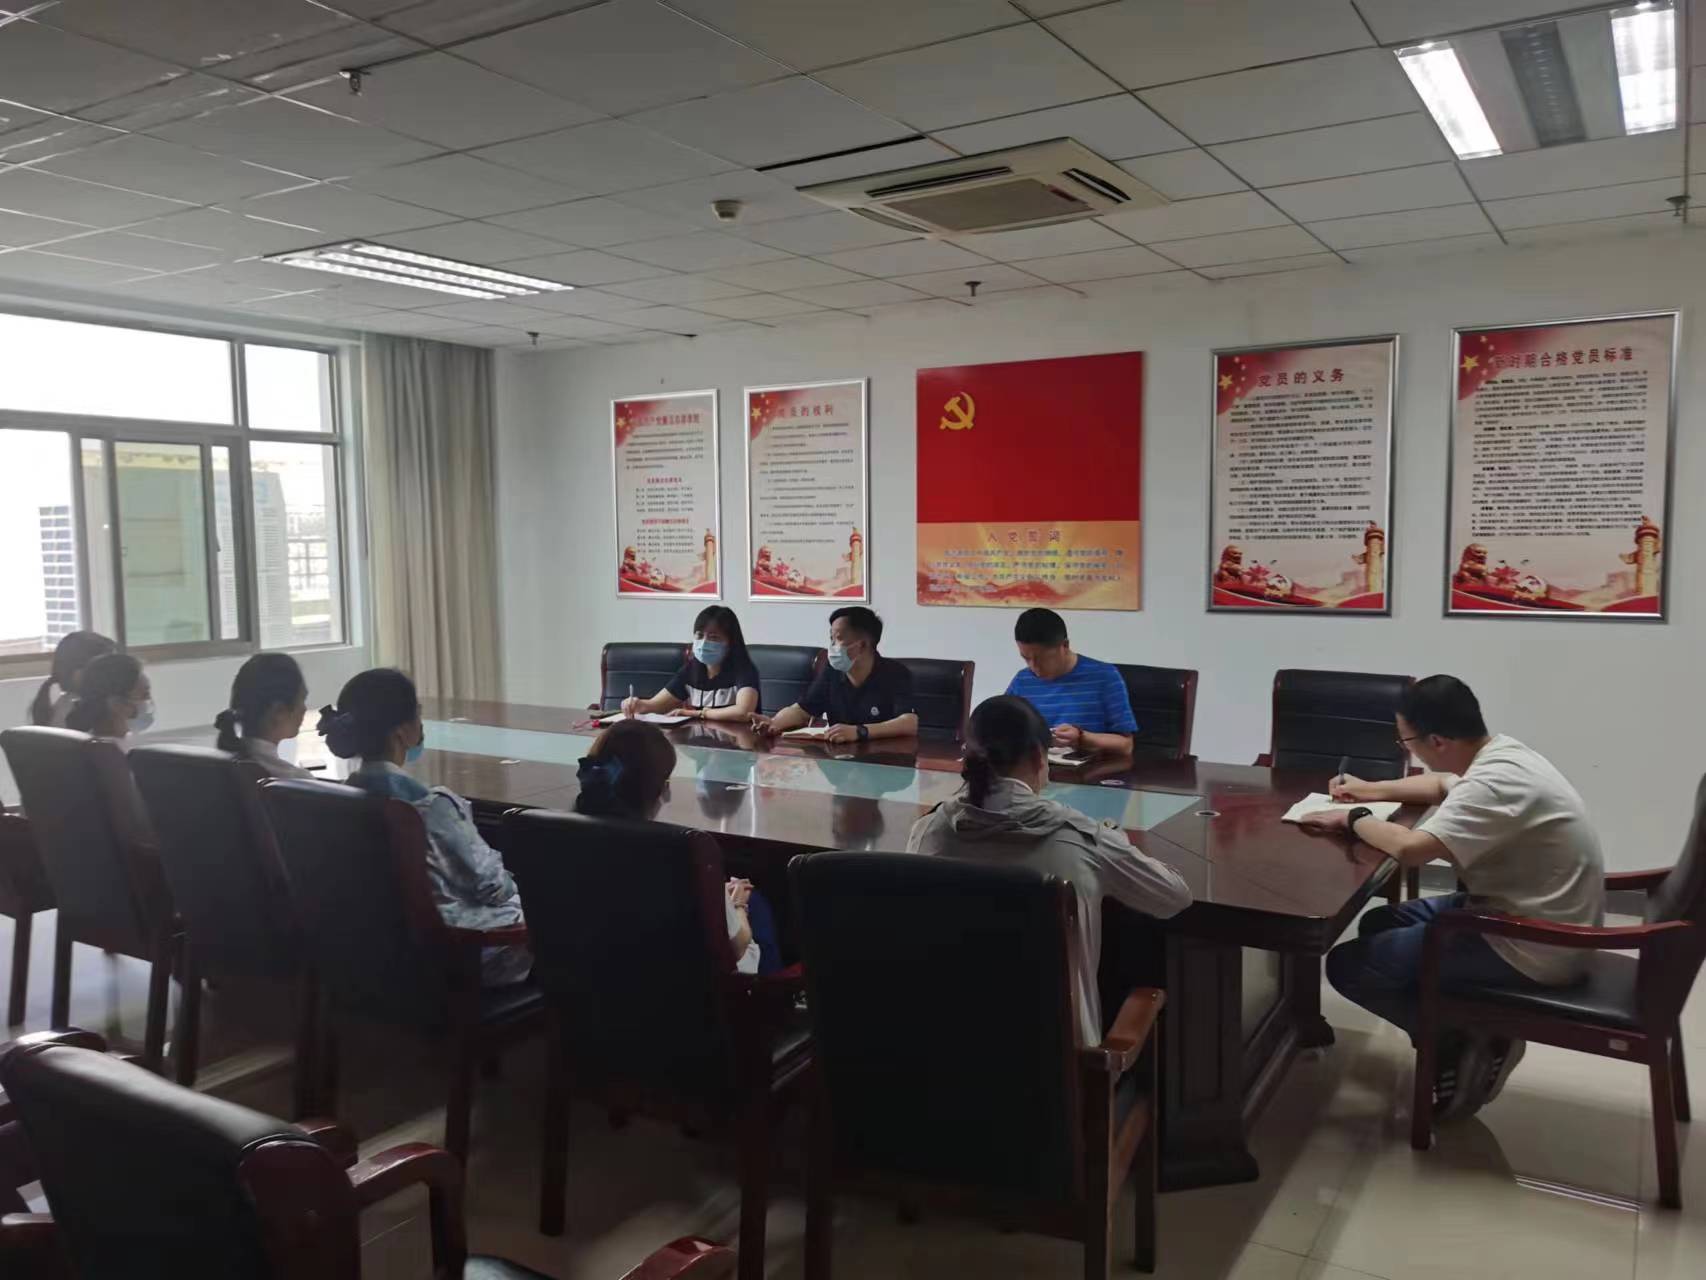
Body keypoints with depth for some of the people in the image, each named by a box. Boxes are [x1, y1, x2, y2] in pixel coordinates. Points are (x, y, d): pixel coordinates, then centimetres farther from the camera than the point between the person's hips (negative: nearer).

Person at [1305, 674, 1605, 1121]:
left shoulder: (1496, 784, -27)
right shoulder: (1499, 755, 4)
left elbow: (1410, 847, -37)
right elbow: (1441, 786, 27)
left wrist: (1353, 819, -18)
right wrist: (1370, 791, 19)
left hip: (1530, 947, -10)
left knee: (1347, 965, -8)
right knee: (1379, 925, 19)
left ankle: (1466, 1045, 1)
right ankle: (1463, 1038, 10)